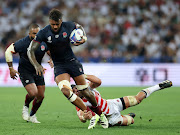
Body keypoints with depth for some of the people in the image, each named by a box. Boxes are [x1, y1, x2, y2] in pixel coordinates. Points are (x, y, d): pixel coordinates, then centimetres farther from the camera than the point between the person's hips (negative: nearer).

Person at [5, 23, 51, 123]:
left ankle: (32, 115, 28)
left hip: (38, 71, 5)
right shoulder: (22, 43, -21)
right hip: (25, 72, -5)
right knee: (33, 93, -22)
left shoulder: (43, 43, -8)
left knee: (41, 96, 4)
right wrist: (11, 68, -11)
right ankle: (26, 107, 12)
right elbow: (8, 51, -11)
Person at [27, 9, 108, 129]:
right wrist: (37, 65, -28)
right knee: (66, 90, -25)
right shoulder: (44, 33, -14)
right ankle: (92, 116, -16)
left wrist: (84, 38, -8)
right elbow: (31, 50, -13)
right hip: (59, 66, -1)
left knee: (85, 91, 2)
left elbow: (80, 27, 13)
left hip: (72, 62, 1)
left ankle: (100, 114, 30)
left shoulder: (68, 26, -11)